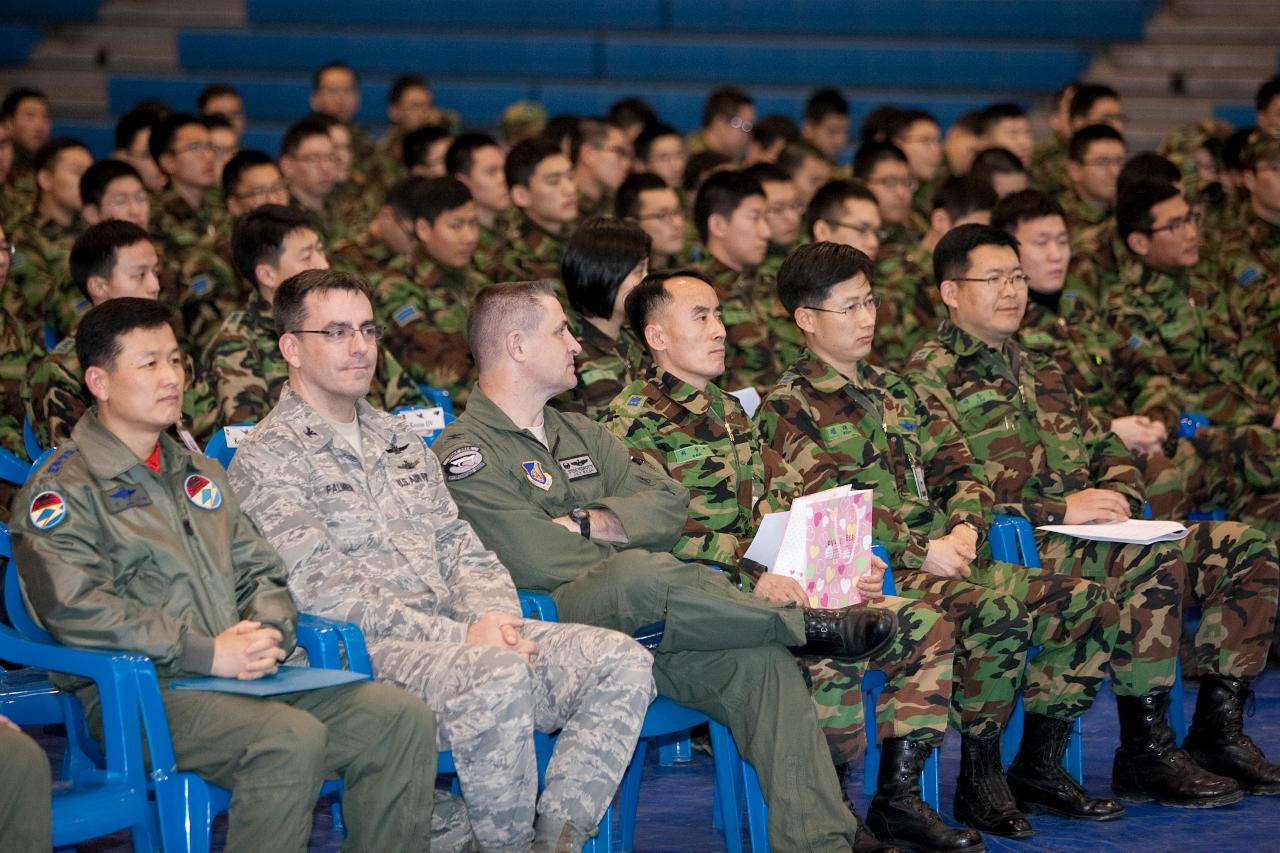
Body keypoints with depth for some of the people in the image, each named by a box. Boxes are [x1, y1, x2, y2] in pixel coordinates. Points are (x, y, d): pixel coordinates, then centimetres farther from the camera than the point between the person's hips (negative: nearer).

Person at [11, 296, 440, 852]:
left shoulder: (199, 474, 26)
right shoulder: (63, 489, 1)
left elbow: (260, 571, 24)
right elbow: (76, 608, -13)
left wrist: (267, 630, -1)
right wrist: (207, 653, -17)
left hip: (243, 678, 7)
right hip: (136, 690, -7)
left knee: (403, 718, -14)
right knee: (291, 737, -35)